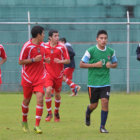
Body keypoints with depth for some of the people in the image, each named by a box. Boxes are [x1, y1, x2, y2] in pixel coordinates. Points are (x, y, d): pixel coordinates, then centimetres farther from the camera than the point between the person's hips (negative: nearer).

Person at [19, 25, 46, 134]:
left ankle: (37, 125, -13)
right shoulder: (27, 46, -12)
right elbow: (20, 62, -11)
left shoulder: (42, 45, 8)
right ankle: (24, 121, 34)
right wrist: (34, 60, -19)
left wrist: (44, 60, 8)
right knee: (27, 100, 9)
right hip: (28, 78, -3)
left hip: (40, 78, 3)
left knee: (40, 99, -13)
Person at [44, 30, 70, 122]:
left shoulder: (62, 47, -5)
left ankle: (56, 112, 30)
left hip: (58, 74, 0)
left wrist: (60, 61, -21)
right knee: (48, 91, -19)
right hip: (48, 73, 0)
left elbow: (68, 60, -3)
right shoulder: (45, 46, 0)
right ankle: (49, 113, -8)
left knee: (57, 94, 8)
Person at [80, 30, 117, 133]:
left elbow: (115, 63, 17)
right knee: (94, 105, 7)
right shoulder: (91, 51, -9)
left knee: (105, 102, -12)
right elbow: (81, 64, -7)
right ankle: (88, 113, 45)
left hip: (105, 82, 2)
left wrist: (111, 65, -7)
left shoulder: (110, 51, 2)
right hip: (93, 82, -2)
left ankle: (102, 126, 0)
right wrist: (95, 65, -18)